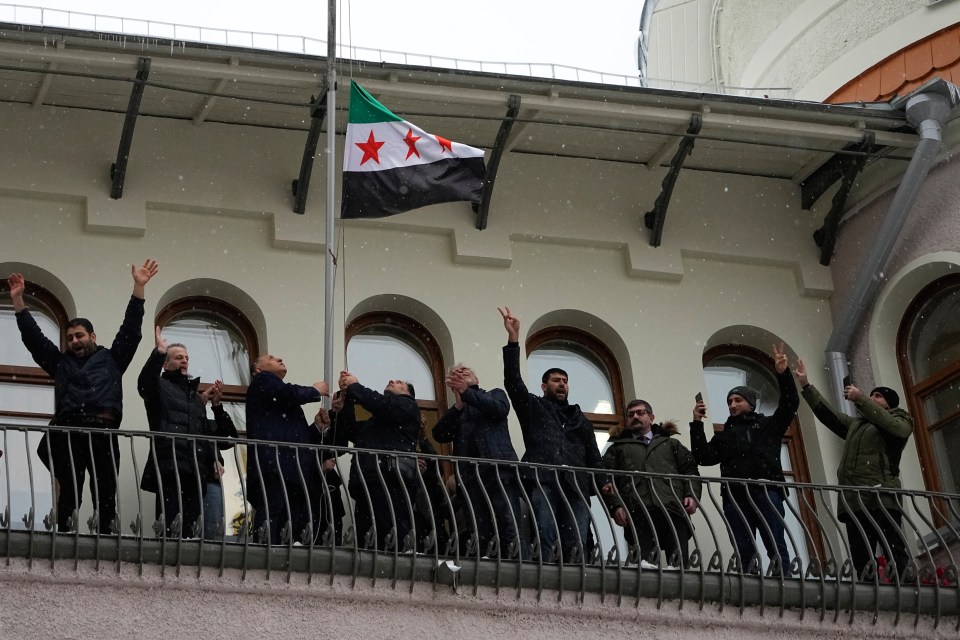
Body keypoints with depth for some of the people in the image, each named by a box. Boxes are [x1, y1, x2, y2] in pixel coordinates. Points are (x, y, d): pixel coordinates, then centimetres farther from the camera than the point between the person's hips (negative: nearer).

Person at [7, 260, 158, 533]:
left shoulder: (111, 359, 23)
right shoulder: (60, 362, 27)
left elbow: (130, 329, 16)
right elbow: (32, 336, 25)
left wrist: (139, 287, 9)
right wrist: (18, 299, 21)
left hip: (103, 432, -2)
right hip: (67, 432, 2)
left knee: (106, 495, -6)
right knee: (68, 495, -3)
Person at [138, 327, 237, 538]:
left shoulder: (196, 396, 30)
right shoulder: (160, 386, 11)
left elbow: (222, 433, 25)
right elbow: (144, 383, -15)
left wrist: (216, 405, 11)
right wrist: (159, 352, -19)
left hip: (196, 470, 6)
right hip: (170, 466, -6)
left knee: (192, 527, 0)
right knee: (170, 527, -16)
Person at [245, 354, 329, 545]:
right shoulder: (262, 380, 12)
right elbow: (290, 394, -9)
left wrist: (317, 427, 15)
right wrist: (315, 391, 8)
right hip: (273, 463, -9)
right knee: (270, 515, -21)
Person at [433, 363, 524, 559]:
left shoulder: (494, 394, 23)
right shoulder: (455, 412, 26)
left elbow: (500, 409, 0)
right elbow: (439, 434, 8)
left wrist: (466, 392, -3)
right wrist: (458, 405, -2)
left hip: (499, 469, -2)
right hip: (471, 476, 2)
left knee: (510, 530, -15)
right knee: (481, 535, -8)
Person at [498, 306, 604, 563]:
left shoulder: (580, 419, 32)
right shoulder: (533, 407, 23)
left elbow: (593, 456, 25)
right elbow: (512, 381, 9)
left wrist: (603, 483, 5)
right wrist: (513, 339, 2)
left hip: (576, 486, 4)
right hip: (543, 482, -3)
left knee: (576, 545, -11)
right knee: (547, 540, -20)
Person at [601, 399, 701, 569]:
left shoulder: (671, 444, 35)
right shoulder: (617, 448, 30)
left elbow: (690, 470, 24)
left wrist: (692, 495, 2)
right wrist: (615, 505, -5)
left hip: (674, 508, 2)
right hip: (638, 513, -2)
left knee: (679, 564, -19)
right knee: (645, 565, -24)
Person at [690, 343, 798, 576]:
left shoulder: (769, 425, 22)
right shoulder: (724, 436, 26)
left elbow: (790, 404, 9)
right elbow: (704, 457, 12)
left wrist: (783, 374, -3)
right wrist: (697, 425, 5)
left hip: (767, 493, -2)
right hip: (736, 497, 2)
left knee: (777, 549, -12)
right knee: (744, 553, -3)